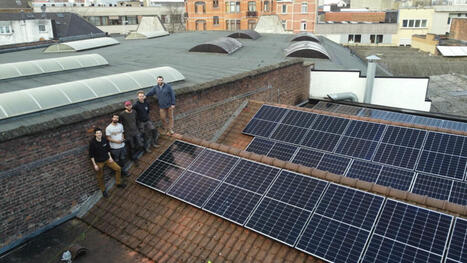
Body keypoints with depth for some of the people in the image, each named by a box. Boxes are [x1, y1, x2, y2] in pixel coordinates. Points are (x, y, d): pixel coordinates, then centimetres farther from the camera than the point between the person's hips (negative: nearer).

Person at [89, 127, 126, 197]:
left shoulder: (104, 140, -9)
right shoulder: (92, 143, -21)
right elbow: (91, 155, -14)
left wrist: (110, 157, 0)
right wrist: (95, 165, -14)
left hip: (107, 159, 4)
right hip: (99, 162, -4)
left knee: (118, 168, 3)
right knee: (100, 177, 10)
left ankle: (118, 183, 23)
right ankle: (103, 190, 32)